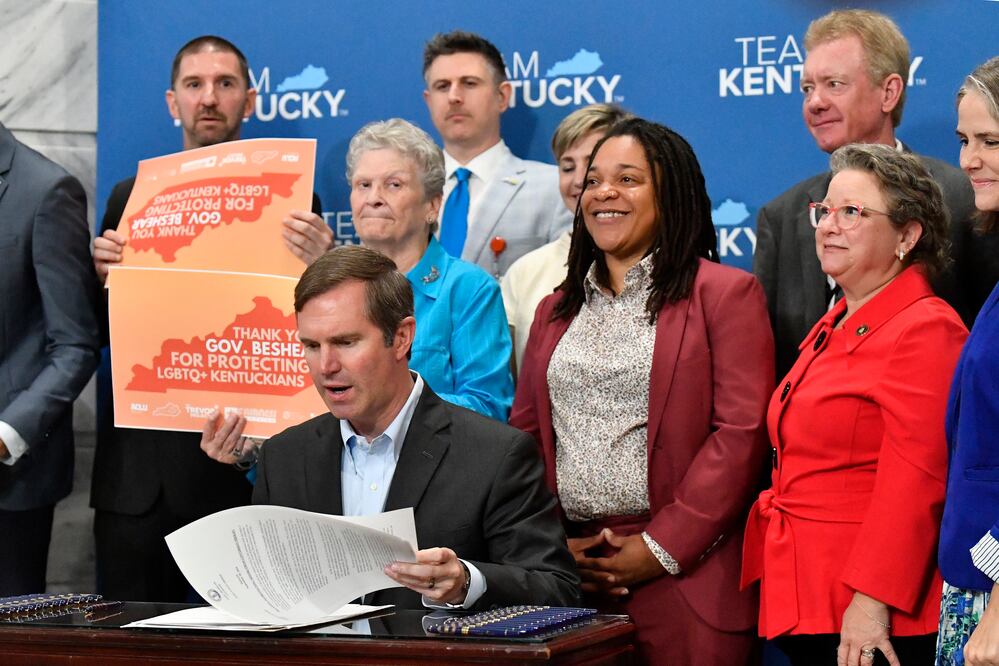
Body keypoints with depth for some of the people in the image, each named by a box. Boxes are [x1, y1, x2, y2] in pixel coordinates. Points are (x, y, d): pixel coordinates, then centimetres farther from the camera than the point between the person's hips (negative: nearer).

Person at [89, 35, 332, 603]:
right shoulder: (130, 197, 12)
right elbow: (104, 332, 14)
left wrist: (319, 267, -22)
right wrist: (105, 275, -6)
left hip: (236, 465, -3)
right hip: (137, 468, 3)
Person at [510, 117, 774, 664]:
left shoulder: (725, 293, 0)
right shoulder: (556, 310, 18)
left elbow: (741, 434, -8)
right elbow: (525, 432, 15)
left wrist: (662, 548, -12)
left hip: (680, 578, -4)